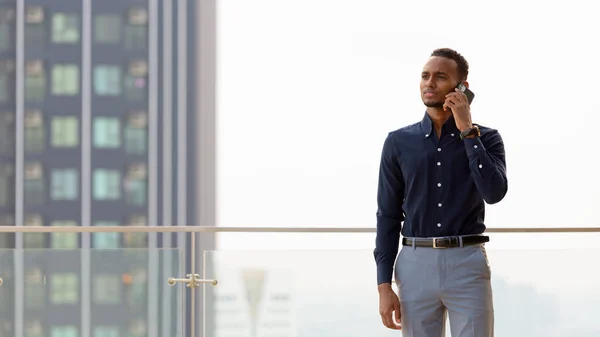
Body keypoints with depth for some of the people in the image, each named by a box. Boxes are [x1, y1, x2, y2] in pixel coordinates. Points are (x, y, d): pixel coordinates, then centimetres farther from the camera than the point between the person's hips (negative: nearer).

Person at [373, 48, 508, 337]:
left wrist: (467, 130, -12)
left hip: (469, 266, -1)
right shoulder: (398, 142, 8)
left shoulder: (485, 138, 4)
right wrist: (384, 286, -1)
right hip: (416, 265, 1)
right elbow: (388, 216, 7)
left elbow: (494, 192, -15)